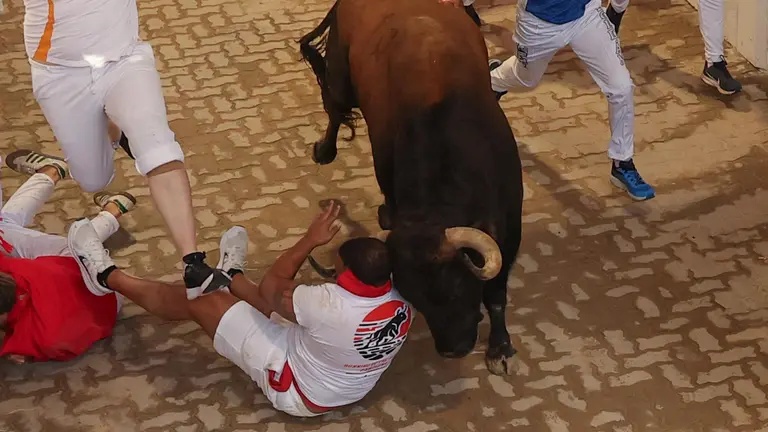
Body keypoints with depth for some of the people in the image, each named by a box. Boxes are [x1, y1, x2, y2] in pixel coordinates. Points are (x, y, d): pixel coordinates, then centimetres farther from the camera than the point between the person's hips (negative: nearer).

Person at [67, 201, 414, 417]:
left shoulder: (332, 306, -40)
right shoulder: (403, 301, -20)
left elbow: (270, 291, -20)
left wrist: (310, 240, -16)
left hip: (297, 391, -7)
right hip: (351, 388, 7)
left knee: (200, 298, -2)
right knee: (284, 297, 21)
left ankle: (107, 276, 15)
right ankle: (232, 277, 57)